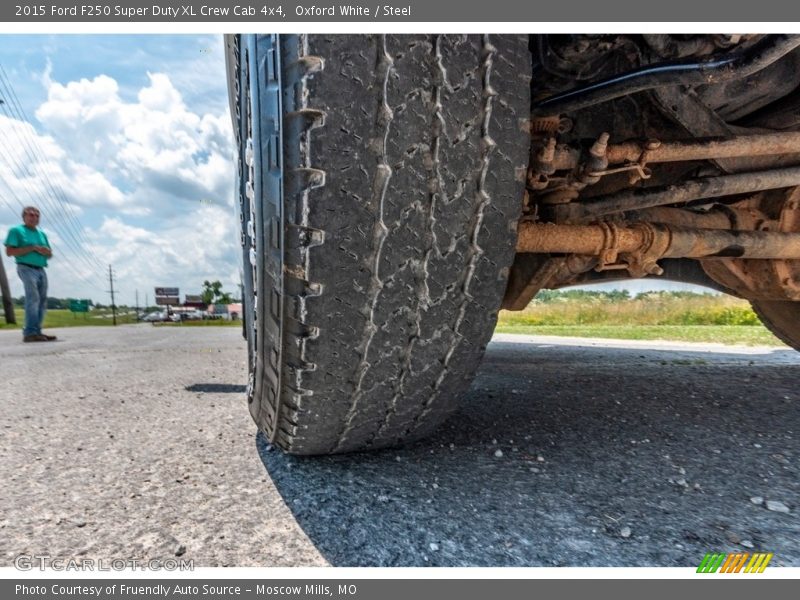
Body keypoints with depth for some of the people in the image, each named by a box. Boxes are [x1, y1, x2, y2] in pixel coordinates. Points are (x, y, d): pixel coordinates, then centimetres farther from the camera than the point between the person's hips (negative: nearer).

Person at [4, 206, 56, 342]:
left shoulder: (42, 234, 20)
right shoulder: (16, 230, 2)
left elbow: (50, 254, 22)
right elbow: (9, 252, -8)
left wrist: (46, 251, -2)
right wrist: (33, 248, -13)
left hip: (41, 270, 7)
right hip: (27, 268, -7)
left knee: (42, 301, 2)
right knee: (33, 298, -18)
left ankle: (37, 332, 4)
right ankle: (30, 333, -22)